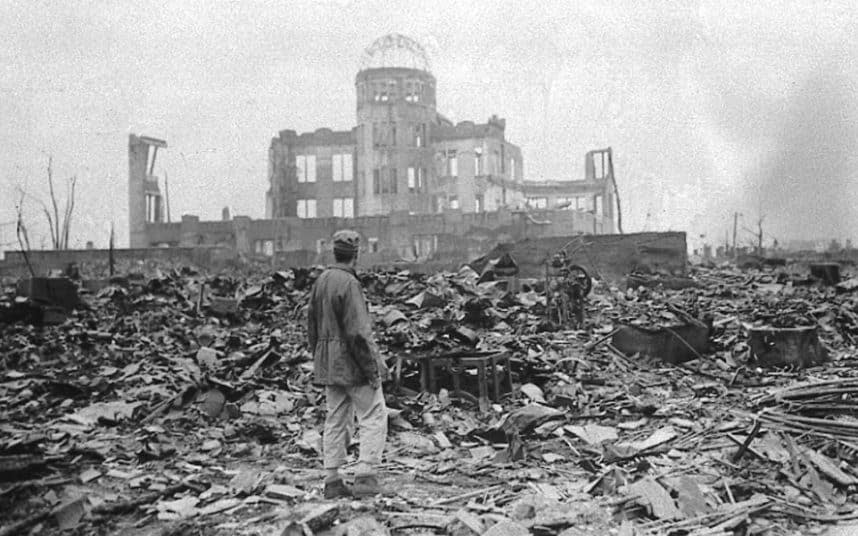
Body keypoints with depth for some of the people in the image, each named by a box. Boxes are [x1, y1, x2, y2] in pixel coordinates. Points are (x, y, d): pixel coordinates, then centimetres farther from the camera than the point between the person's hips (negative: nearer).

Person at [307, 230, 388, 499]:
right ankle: (365, 477, -3)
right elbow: (359, 332, -21)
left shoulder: (320, 281, 9)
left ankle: (332, 481, 16)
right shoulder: (349, 283, -17)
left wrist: (319, 360, 21)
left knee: (335, 421, 12)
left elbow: (312, 326, 15)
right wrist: (373, 369, -15)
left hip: (328, 364, 8)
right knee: (374, 417, 1)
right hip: (352, 363, -8)